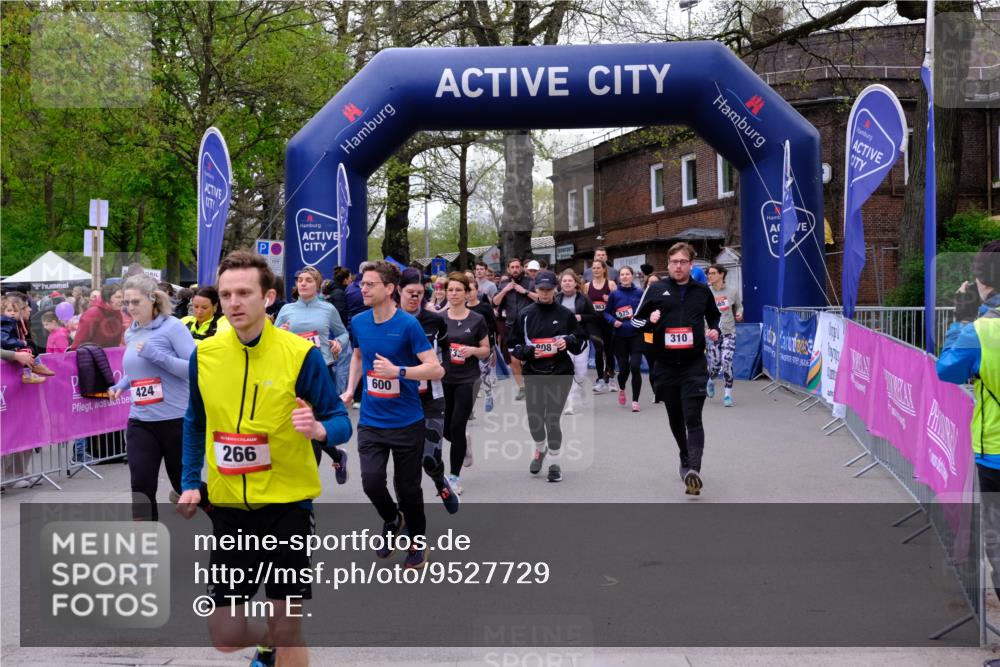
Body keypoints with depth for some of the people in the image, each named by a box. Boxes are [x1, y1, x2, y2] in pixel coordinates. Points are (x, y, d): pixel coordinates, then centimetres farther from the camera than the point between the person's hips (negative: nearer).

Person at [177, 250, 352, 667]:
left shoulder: (301, 354, -12)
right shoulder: (203, 354, 0)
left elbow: (340, 423, -7)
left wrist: (319, 429, -29)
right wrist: (190, 483, 7)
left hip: (286, 503, -3)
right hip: (228, 506, 4)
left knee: (287, 628, 2)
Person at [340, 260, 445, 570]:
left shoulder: (408, 324, -15)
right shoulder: (358, 322, 1)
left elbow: (436, 369, -18)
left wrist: (398, 370, -29)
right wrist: (350, 390, 10)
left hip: (407, 422, -3)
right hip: (371, 421, 3)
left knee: (408, 487, 5)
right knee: (371, 480, -11)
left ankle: (417, 542, 30)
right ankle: (391, 520, 22)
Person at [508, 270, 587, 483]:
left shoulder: (565, 314, 0)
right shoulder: (525, 315, 3)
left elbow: (582, 341, 7)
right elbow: (513, 345, 6)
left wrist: (568, 341, -13)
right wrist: (528, 351, -12)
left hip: (560, 374, -2)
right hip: (533, 375, 2)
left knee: (552, 420, -5)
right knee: (534, 419, 4)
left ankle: (555, 463, 13)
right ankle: (540, 449, 36)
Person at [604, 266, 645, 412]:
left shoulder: (639, 293, -1)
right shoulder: (614, 294, -1)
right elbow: (606, 312, 4)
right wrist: (613, 321, -13)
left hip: (636, 335, -1)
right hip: (620, 336, 1)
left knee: (635, 367, -9)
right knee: (624, 368, 6)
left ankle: (635, 401, 2)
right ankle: (621, 389, 40)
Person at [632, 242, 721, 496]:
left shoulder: (702, 291, 6)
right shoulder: (656, 289, 3)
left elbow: (714, 316, 23)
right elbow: (636, 321, 7)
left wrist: (715, 330, 3)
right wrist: (649, 320, -14)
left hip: (694, 365, -2)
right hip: (665, 365, 2)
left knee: (693, 418, -13)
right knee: (675, 418, 14)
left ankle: (693, 470, -21)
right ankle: (685, 459, 35)